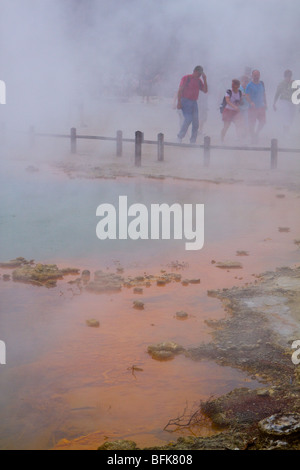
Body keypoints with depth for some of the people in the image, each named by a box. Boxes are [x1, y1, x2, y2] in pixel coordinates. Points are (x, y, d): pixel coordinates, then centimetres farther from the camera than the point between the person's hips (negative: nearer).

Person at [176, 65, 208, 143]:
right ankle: (180, 136, -5)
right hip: (185, 101, -6)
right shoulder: (186, 78, -1)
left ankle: (193, 141, 9)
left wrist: (204, 80, 0)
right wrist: (179, 102, -14)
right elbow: (180, 90, -6)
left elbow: (205, 91, 7)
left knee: (196, 122, 1)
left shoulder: (199, 81, 14)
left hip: (194, 103, 6)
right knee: (188, 119, -20)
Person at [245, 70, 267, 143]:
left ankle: (256, 133, 23)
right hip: (253, 107, -5)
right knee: (252, 124, -1)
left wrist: (265, 103, 16)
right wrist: (251, 102, -32)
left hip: (261, 107, 5)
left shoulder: (261, 83, 8)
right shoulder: (249, 85, -9)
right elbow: (247, 96, -15)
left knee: (263, 122, 1)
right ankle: (253, 138, 12)